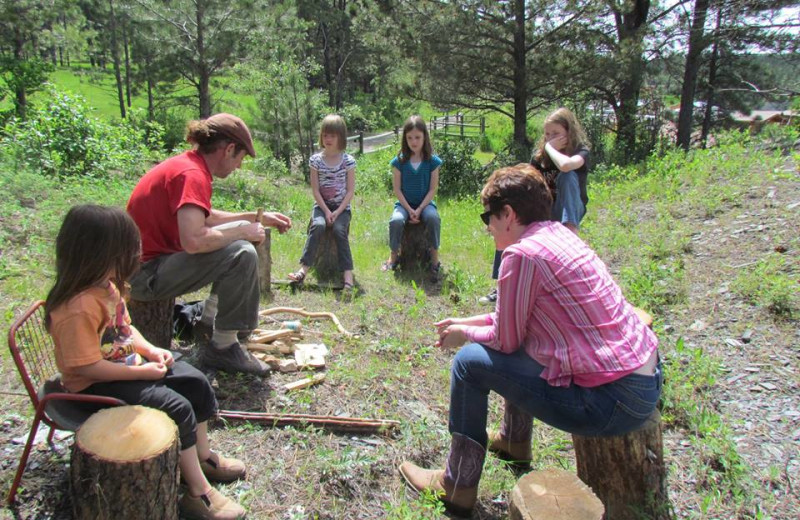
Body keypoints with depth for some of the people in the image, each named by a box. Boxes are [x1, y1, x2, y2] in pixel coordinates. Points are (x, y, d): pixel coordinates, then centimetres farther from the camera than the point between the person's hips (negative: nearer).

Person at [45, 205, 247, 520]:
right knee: (177, 407, -21)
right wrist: (142, 372, -22)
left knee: (196, 382, 3)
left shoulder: (106, 285, -1)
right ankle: (198, 493, -8)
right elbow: (87, 367, -30)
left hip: (129, 364, 10)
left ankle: (203, 457, 19)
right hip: (95, 386, -10)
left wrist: (150, 350, -2)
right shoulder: (77, 308, -31)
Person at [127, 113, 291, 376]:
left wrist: (257, 217, 16)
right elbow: (193, 241, -35)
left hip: (156, 258, 10)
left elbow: (207, 217, 21)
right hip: (146, 273, -10)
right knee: (242, 254, -24)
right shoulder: (192, 174, -22)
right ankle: (222, 347, -13)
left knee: (237, 239, 20)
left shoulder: (186, 164, 8)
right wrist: (243, 229, -19)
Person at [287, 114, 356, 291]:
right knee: (318, 225, -29)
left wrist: (337, 212, -15)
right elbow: (315, 190, -2)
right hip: (321, 205, 1)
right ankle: (304, 268, -30)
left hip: (342, 206, -1)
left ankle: (347, 272, -27)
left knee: (339, 229, -29)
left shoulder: (348, 161, -3)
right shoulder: (315, 160, 0)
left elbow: (350, 191, -4)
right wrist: (326, 212, -14)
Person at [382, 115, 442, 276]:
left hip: (425, 203, 0)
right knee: (396, 220, -31)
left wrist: (419, 209, -15)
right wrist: (410, 210, -13)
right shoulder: (399, 161, -3)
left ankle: (434, 256, -15)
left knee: (433, 218, -33)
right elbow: (397, 189, -4)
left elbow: (433, 189, -4)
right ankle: (394, 254, -7)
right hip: (404, 203, 0)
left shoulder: (432, 161, -3)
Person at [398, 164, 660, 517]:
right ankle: (514, 441, 43)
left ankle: (457, 486, 13)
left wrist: (465, 334, 9)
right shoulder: (558, 234, 10)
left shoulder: (522, 253, -18)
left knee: (470, 362, -2)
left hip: (612, 401, -9)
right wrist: (469, 322, 21)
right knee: (516, 341, 26)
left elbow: (506, 340, -10)